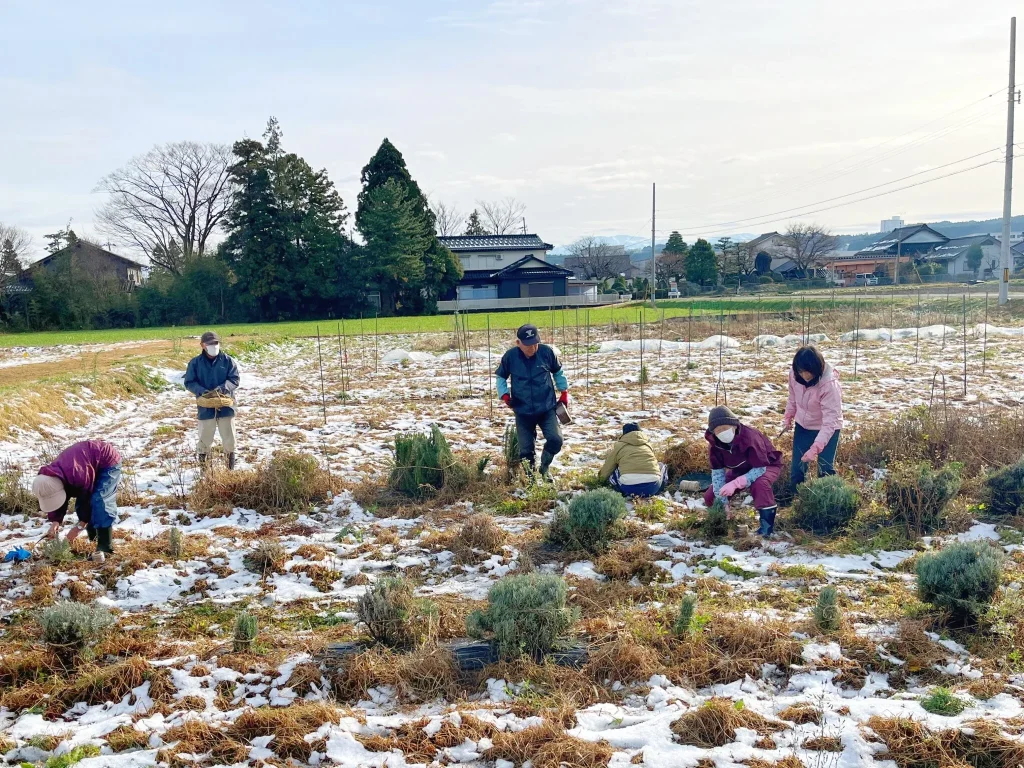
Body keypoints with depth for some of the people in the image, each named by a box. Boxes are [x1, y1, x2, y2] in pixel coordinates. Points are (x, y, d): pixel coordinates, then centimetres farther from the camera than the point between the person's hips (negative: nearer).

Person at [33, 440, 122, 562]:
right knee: (81, 505, 1)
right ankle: (94, 541, 13)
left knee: (99, 501, -24)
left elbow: (89, 497, -27)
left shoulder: (76, 474, -40)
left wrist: (80, 525, -20)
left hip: (108, 461, -8)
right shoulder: (49, 479, -16)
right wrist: (55, 521, -21)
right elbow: (54, 501, -3)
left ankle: (105, 548, -22)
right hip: (93, 466, 9)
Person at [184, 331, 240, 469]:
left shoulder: (228, 360, -2)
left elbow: (234, 379, -3)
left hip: (225, 405, 0)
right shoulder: (195, 363, -2)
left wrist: (222, 388, -21)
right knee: (205, 437, 5)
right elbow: (189, 383, 0)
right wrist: (202, 391, -18)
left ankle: (230, 460, 28)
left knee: (229, 436, 7)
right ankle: (203, 462, 21)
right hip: (206, 407, 0)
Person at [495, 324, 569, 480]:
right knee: (526, 449, 3)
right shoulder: (510, 356, -10)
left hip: (547, 408, 0)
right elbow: (500, 377, 6)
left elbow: (558, 372, 9)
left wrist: (564, 392, 9)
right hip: (522, 411, 0)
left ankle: (544, 468, 14)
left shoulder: (547, 352, -10)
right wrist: (504, 394, -10)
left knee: (555, 440, -14)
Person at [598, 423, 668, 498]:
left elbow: (605, 473, 25)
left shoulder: (618, 446, 18)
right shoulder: (648, 445, 25)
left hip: (629, 489, -2)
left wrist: (602, 478, 49)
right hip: (653, 488, 2)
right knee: (661, 466, 32)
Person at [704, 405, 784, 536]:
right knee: (710, 497, -10)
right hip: (740, 469, 5)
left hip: (766, 466, -5)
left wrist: (735, 483, -48)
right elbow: (717, 472, -15)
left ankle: (767, 525, -26)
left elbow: (760, 469, -37)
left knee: (759, 483, -42)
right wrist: (722, 502, -23)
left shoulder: (749, 437, -38)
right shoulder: (714, 443, -21)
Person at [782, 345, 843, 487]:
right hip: (803, 426, 5)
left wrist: (815, 448, -43)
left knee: (825, 470, -6)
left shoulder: (830, 385, -34)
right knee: (797, 469, 7)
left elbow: (830, 422, -35)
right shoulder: (794, 375, -18)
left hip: (827, 429, -5)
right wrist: (787, 419, 15)